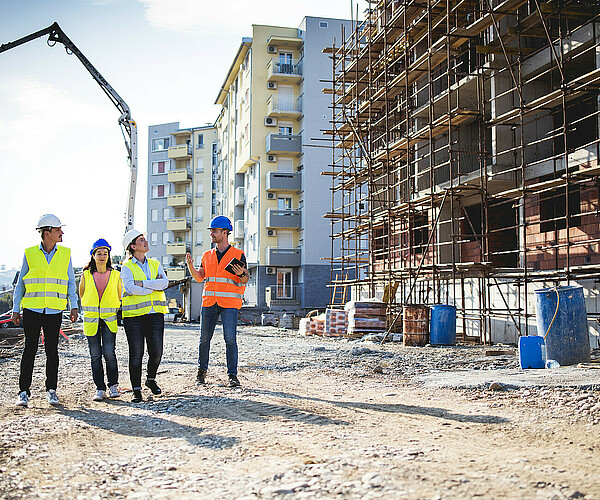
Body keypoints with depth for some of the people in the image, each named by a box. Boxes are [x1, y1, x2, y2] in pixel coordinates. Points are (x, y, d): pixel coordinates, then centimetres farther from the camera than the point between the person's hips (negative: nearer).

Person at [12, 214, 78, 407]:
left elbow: (70, 282, 10)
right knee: (30, 349, 1)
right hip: (32, 310, -1)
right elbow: (20, 283, 8)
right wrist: (16, 309, 4)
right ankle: (24, 391, 8)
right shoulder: (30, 253, 3)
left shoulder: (65, 254, 7)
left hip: (54, 311, 1)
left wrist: (74, 306, 1)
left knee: (52, 350, 4)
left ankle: (51, 390, 15)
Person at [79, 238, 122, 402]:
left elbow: (119, 296, 16)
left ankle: (113, 385, 6)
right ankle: (100, 389, 9)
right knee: (95, 355, 1)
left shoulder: (116, 275, 5)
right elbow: (81, 295, 18)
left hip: (109, 319, -1)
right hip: (91, 319, 1)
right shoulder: (86, 275, 5)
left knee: (109, 352, -11)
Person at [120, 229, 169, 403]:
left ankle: (151, 379, 28)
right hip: (134, 316, -3)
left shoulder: (155, 264, 13)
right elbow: (131, 288, -15)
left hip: (155, 314, 4)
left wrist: (142, 283, -13)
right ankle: (136, 390, 7)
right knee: (136, 353, -2)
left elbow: (165, 282, -4)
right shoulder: (127, 267, 1)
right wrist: (154, 287, -10)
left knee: (156, 352, 2)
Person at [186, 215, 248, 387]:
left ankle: (232, 375, -2)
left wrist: (242, 274, -20)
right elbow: (199, 277, 12)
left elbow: (245, 280, 2)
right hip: (209, 302, 4)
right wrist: (190, 266, -4)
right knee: (204, 338, 7)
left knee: (230, 339, -9)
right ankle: (202, 370, 23)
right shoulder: (207, 255, 15)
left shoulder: (238, 254, 3)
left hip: (229, 303, -4)